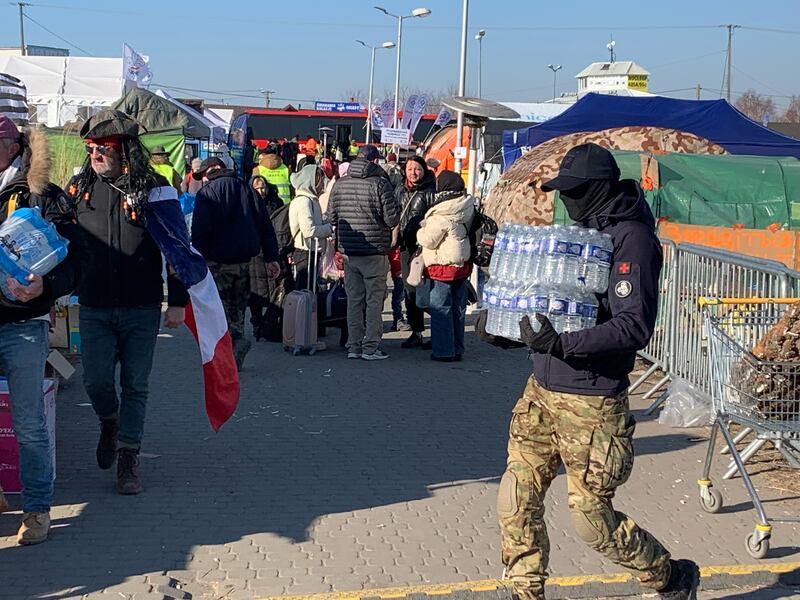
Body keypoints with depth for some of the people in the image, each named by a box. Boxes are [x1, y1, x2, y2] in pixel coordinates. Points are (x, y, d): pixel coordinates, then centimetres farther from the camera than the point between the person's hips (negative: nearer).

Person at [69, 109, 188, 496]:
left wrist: (177, 301, -7)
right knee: (96, 381, -1)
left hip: (142, 309, -2)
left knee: (135, 386, 4)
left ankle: (128, 458, 16)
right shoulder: (79, 188, 4)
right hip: (94, 308, 2)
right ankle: (109, 423, 32)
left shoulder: (153, 189, -6)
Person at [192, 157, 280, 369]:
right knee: (238, 306, 15)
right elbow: (265, 226, 8)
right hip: (245, 260, 5)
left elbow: (200, 231, -13)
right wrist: (271, 258, 8)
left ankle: (235, 339, -22)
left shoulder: (207, 193, -5)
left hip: (218, 261, -5)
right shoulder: (247, 189, 12)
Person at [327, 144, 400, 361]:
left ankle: (353, 346, 14)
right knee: (374, 299, 3)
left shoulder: (340, 184, 4)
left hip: (348, 252, 5)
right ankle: (370, 347, 3)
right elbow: (392, 219, -11)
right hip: (375, 251, -5)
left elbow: (331, 218, 8)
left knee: (353, 300, 11)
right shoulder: (380, 183, -11)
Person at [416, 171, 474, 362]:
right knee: (458, 309, 13)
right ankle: (457, 350, 20)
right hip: (463, 265, 8)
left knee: (441, 310, 0)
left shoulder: (441, 216, -20)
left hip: (442, 268, -8)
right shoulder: (467, 209, 4)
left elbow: (428, 240, -16)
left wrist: (421, 230, 5)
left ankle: (443, 351, 2)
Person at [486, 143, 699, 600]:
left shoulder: (632, 239, -14)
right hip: (543, 392, 8)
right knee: (516, 501, 7)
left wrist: (560, 344, -30)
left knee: (592, 519, 3)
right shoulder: (581, 230, 12)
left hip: (591, 405, -8)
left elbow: (635, 327, -23)